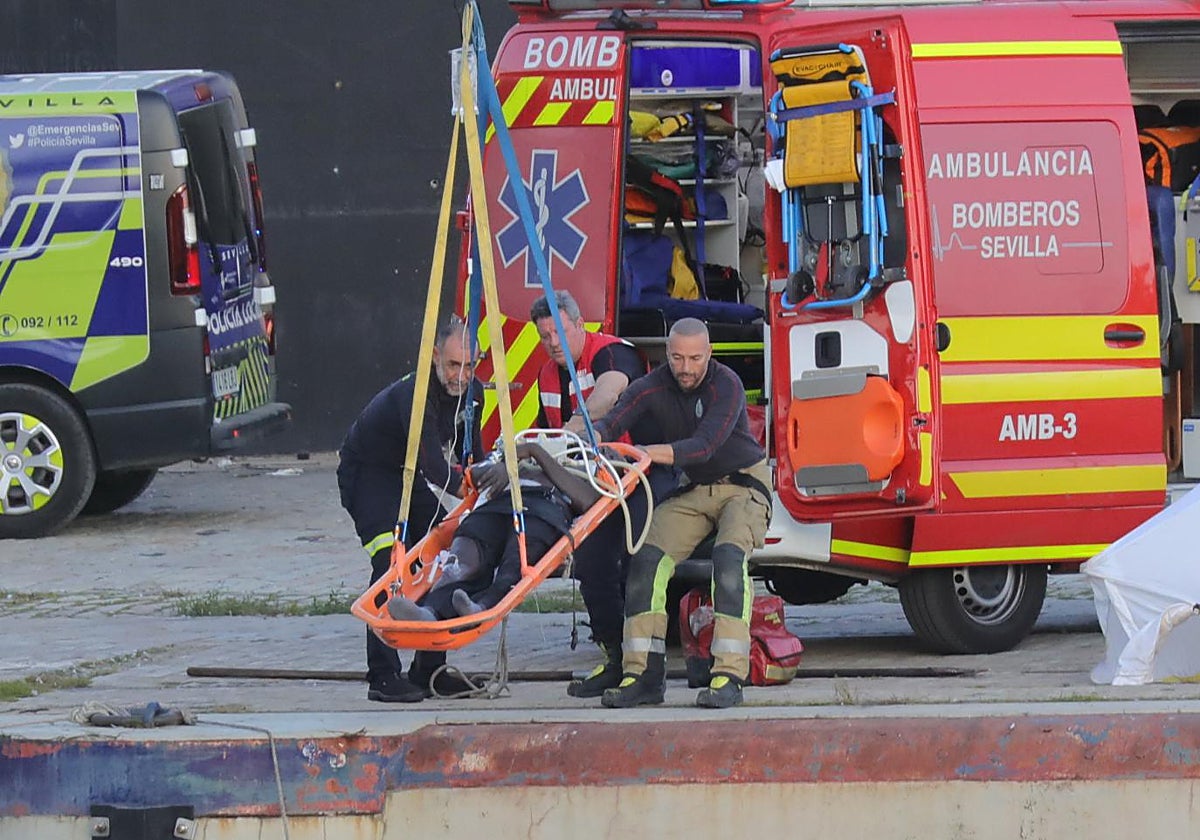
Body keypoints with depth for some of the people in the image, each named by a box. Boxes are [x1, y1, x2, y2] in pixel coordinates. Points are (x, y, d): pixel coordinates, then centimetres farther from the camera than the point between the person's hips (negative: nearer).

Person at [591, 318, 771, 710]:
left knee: (729, 557, -30)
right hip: (692, 492, 5)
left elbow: (705, 446, -34)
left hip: (742, 485, -5)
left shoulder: (726, 385, -21)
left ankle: (729, 676, -33)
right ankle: (644, 674, -13)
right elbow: (613, 421, -21)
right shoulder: (654, 387, -7)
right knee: (647, 559, -16)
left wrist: (646, 453, -47)